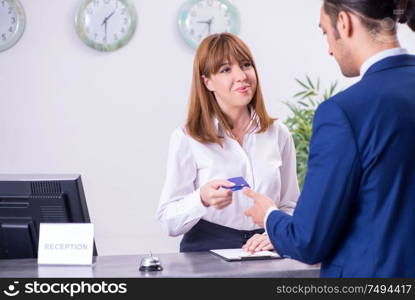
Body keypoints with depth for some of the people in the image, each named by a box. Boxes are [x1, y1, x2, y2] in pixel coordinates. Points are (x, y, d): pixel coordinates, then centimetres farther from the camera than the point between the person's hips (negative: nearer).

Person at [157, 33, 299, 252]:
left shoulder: (278, 134, 9)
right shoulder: (187, 138, -2)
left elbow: (290, 206, 14)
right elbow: (169, 222, -4)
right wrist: (202, 199, -23)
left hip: (264, 259, 3)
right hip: (205, 256, -3)